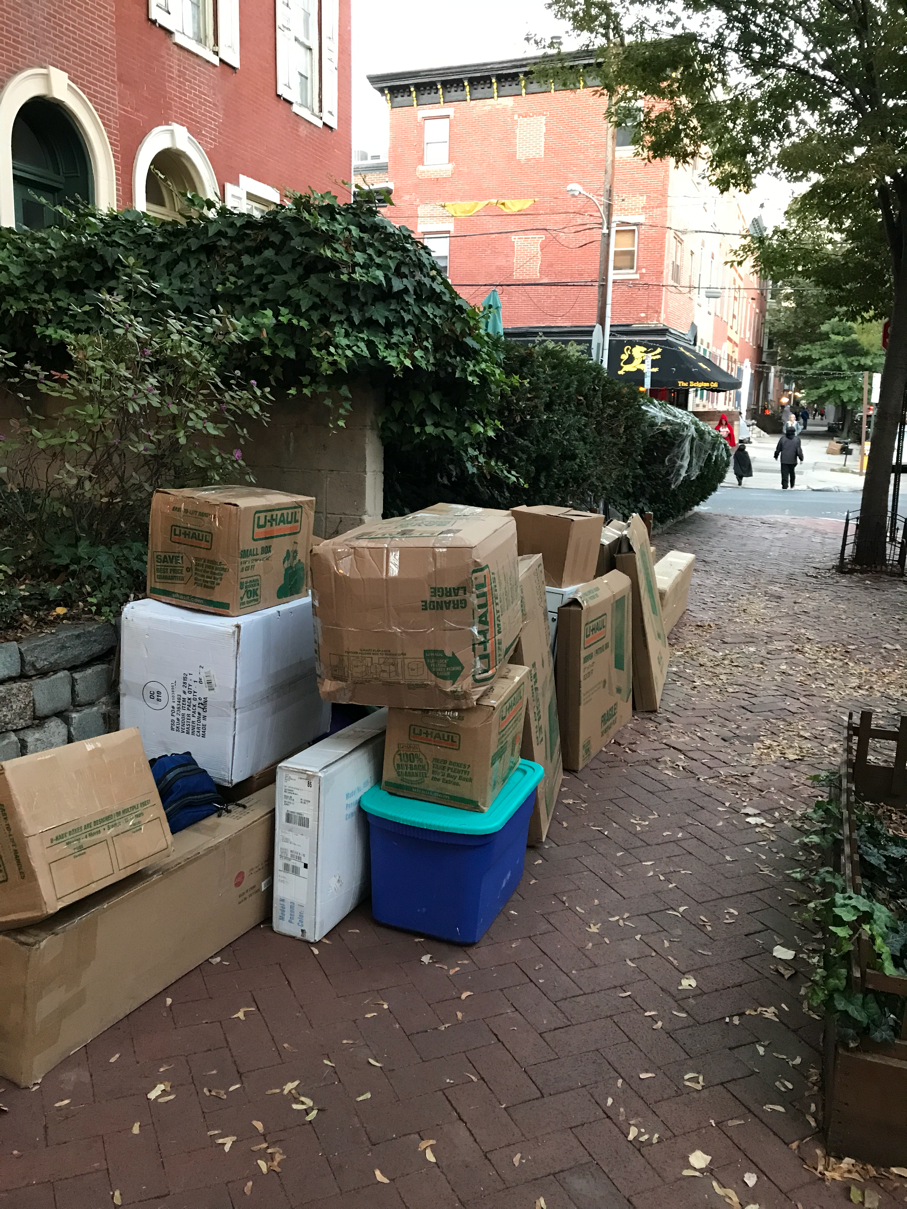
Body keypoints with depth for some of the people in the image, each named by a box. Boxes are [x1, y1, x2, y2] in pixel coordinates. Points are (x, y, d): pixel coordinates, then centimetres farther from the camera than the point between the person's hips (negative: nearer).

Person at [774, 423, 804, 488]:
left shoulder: (783, 438, -4)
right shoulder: (797, 439, -5)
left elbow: (778, 449, 3)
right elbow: (799, 450, -8)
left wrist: (776, 456, 17)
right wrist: (801, 458, 0)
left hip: (784, 460, -1)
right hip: (793, 460, 1)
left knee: (784, 474, -2)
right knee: (792, 473, 20)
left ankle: (784, 486, -13)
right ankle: (792, 485, 36)